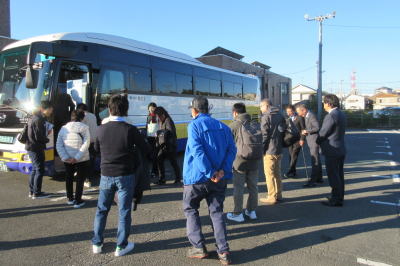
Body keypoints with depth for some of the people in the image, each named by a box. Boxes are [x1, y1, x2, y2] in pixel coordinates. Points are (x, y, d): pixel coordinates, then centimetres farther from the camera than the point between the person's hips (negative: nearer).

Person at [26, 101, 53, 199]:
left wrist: (46, 133, 6)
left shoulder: (34, 118, 15)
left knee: (35, 170, 18)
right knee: (40, 170, -3)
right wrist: (47, 139, -6)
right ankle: (36, 193, 5)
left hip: (32, 148, 11)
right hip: (36, 149, -11)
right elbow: (38, 137, -23)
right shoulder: (37, 120, -19)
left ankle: (32, 191, 27)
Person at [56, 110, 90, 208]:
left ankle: (70, 199, 30)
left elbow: (58, 145, -4)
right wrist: (77, 157, -16)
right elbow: (85, 144, -17)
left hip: (67, 160, 3)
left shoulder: (63, 128, 2)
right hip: (81, 159, -3)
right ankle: (78, 201, 8)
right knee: (80, 179, 7)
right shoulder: (84, 128, -8)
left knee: (69, 178, 20)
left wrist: (66, 157, -8)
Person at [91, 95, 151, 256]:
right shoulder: (130, 130, -14)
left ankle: (97, 243, 29)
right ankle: (121, 246, 19)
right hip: (125, 176, -3)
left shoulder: (101, 129, -5)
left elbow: (96, 149, 13)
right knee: (124, 212, 9)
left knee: (102, 210, 18)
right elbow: (146, 150, -6)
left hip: (106, 175, 3)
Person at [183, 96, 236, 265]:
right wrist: (223, 170, -10)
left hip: (197, 177, -4)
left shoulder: (194, 125, -7)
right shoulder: (222, 126, 9)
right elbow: (231, 149, -1)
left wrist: (210, 173, -19)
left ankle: (199, 247, 13)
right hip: (219, 178, 5)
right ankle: (223, 251, 9)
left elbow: (197, 150, -20)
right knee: (217, 212, 13)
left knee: (190, 209, 15)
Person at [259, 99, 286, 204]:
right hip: (280, 150, 8)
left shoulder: (265, 117, -11)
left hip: (270, 151, -8)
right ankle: (279, 195, 22)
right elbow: (284, 130, 16)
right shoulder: (280, 116, 12)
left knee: (269, 174, 0)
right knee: (277, 173, 16)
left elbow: (264, 135, -16)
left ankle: (272, 197, 3)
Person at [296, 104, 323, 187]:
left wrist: (307, 131, -16)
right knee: (317, 160, 16)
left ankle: (313, 181, -6)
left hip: (314, 141, -10)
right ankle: (319, 178, 26)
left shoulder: (312, 116, -16)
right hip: (312, 142, 10)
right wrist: (304, 132, 4)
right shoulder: (307, 116, 16)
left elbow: (317, 127, -24)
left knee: (315, 161, -7)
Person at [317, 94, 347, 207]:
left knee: (333, 175, -2)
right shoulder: (342, 115, 12)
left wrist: (318, 141, 5)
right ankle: (339, 196, 29)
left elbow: (323, 133, -16)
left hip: (332, 150, -10)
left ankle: (336, 199, 5)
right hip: (341, 149, 10)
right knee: (339, 174, 18)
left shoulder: (330, 116, -19)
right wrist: (321, 140, 12)